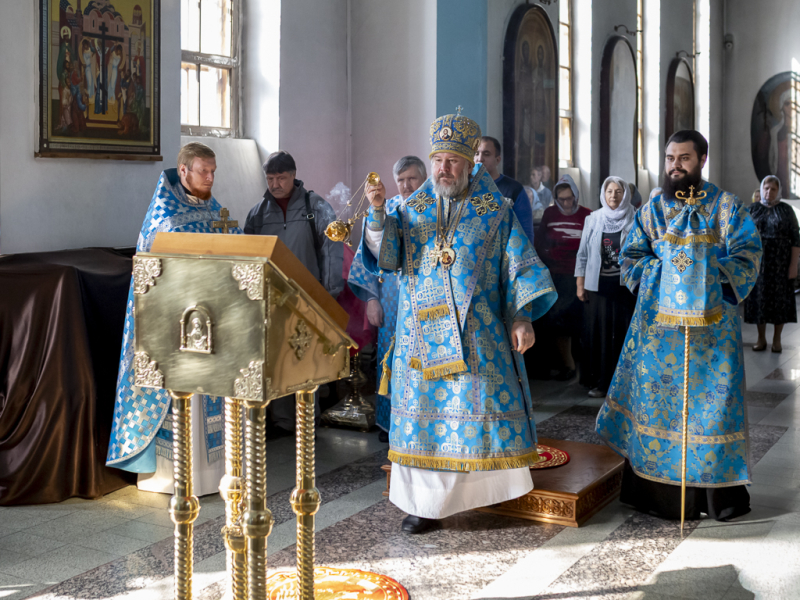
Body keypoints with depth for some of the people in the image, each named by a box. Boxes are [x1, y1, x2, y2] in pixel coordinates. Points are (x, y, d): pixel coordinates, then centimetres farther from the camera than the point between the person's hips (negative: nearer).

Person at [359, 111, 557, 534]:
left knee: (482, 402, -3)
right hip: (423, 332, 2)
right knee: (426, 410, 3)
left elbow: (519, 265, 1)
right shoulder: (412, 209, 9)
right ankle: (428, 501, 11)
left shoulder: (495, 211, 4)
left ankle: (497, 483, 14)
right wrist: (377, 213, -18)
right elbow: (387, 257, -1)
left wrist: (522, 317, -10)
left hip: (476, 335, -2)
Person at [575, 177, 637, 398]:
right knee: (597, 333, 2)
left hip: (625, 285, -1)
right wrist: (580, 283, 5)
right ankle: (598, 382, 9)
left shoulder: (634, 221, 3)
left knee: (622, 334, 0)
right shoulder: (593, 220, 8)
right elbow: (583, 253, 10)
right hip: (597, 285, 1)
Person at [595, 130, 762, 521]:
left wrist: (710, 275, -14)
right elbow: (631, 257, 9)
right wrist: (662, 271, -7)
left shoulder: (727, 207, 6)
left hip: (710, 324, -1)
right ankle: (656, 487, 10)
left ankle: (717, 489, 9)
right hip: (659, 321, 2)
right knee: (654, 394, 0)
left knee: (711, 396, -1)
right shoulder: (652, 210, 11)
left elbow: (747, 255, 0)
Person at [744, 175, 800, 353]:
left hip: (780, 263, -1)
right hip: (758, 262, 2)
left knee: (780, 298, 2)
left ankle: (777, 339, 11)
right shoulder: (753, 210, 7)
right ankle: (761, 338, 13)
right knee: (759, 297, 3)